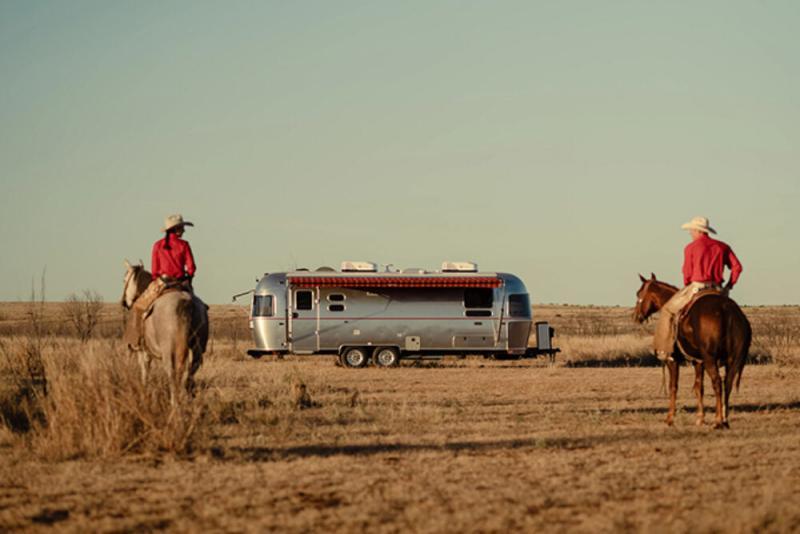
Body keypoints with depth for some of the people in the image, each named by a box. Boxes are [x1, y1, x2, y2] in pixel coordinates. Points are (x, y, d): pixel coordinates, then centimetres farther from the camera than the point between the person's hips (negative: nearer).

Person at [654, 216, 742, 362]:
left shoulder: (691, 248, -3)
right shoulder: (722, 247, 10)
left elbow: (687, 273, -3)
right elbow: (737, 267, 5)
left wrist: (687, 288, 15)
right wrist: (729, 286, 13)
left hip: (696, 288, -4)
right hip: (717, 289, 4)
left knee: (667, 311, 11)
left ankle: (665, 350, 4)